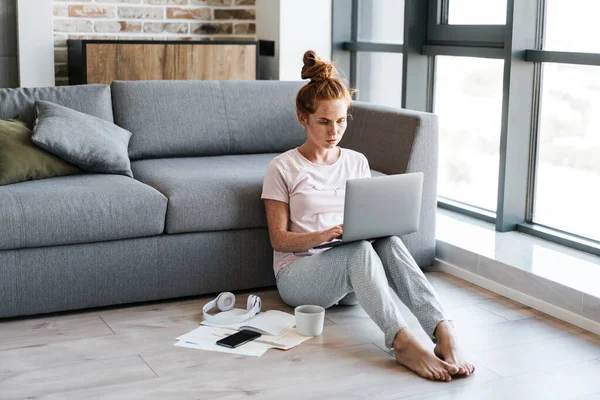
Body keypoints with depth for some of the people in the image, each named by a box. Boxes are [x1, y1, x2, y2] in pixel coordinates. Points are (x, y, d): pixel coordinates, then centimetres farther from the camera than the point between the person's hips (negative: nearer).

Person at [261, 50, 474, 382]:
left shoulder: (357, 162, 13)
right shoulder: (283, 168, 0)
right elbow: (279, 239, -4)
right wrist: (324, 235, -22)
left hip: (353, 277, 4)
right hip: (297, 273, -3)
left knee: (386, 239, -31)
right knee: (358, 250, -36)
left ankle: (444, 333, -45)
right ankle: (403, 343, -50)